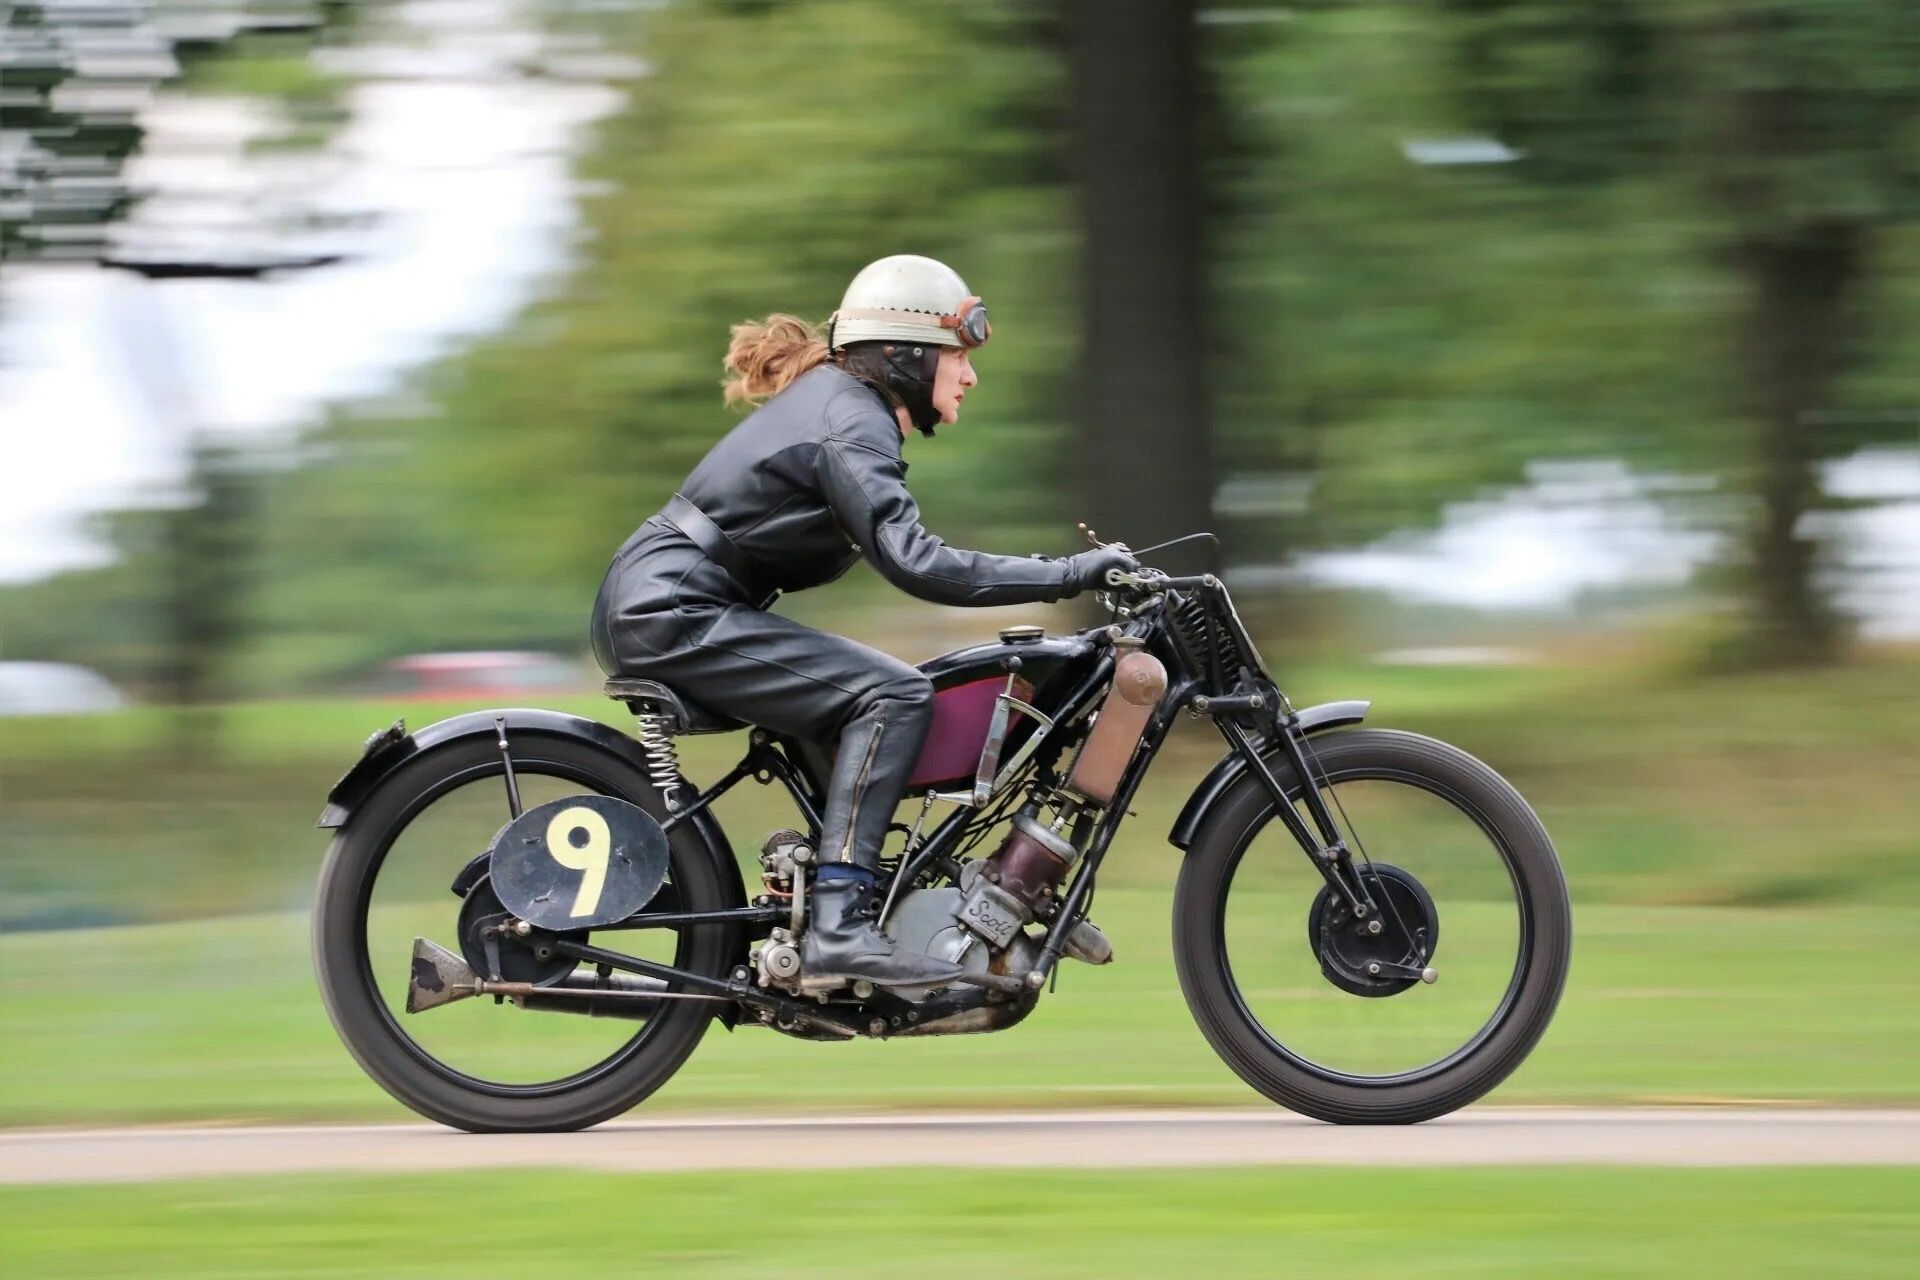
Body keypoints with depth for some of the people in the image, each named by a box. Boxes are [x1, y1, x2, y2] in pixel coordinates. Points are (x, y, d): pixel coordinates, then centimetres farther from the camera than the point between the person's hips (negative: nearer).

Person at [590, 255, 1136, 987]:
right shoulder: (851, 425, -13)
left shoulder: (832, 396, 18)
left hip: (646, 608, 11)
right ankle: (839, 926, -26)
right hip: (672, 613, -11)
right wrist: (1068, 575, -24)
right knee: (893, 695, -18)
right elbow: (912, 563, -25)